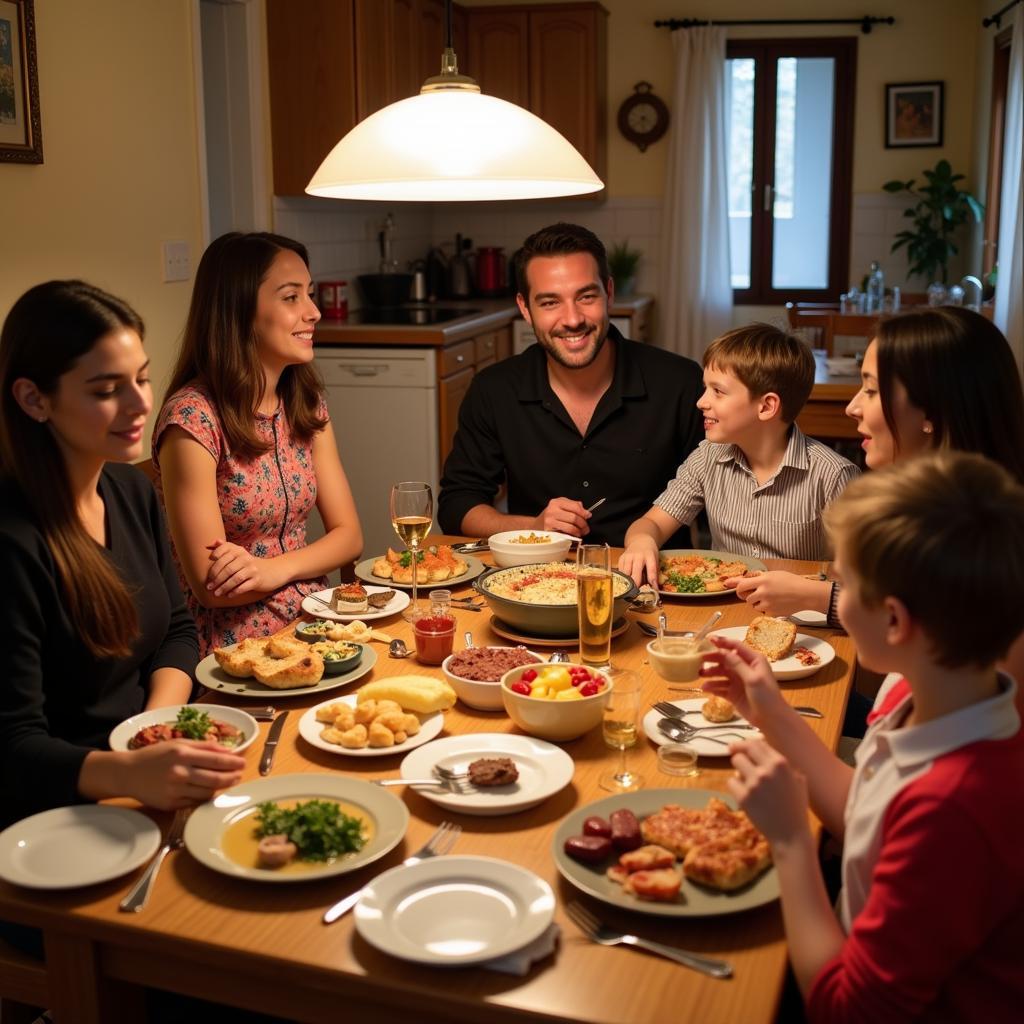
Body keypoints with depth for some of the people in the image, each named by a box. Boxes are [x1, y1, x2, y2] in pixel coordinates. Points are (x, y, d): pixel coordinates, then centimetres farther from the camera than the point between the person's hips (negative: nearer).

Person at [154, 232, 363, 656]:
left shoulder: (306, 403, 7)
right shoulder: (192, 419, -16)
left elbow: (349, 534, 4)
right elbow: (210, 585, -15)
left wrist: (276, 569, -14)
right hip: (238, 648, -7)